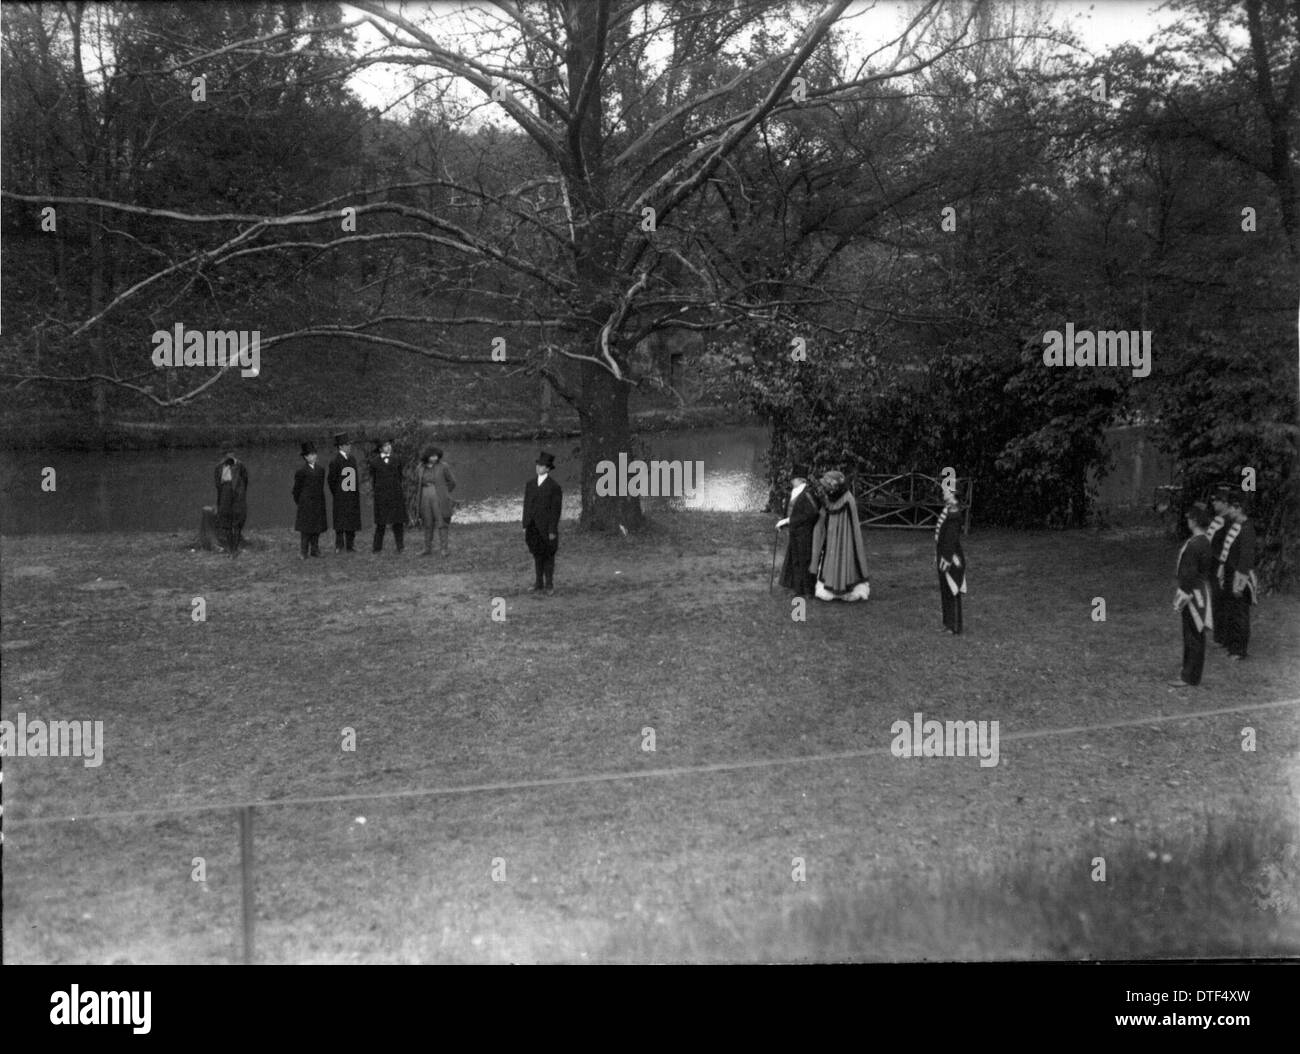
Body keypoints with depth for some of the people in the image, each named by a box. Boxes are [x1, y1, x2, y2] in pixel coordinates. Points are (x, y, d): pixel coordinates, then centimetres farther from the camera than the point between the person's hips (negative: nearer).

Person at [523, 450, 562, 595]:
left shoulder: (554, 487, -8)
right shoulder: (530, 485, 9)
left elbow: (556, 510, -9)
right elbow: (526, 505, 11)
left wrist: (553, 531, -13)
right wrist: (525, 526, 7)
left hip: (547, 528, -5)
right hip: (533, 527, 5)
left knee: (548, 556, 4)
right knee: (537, 556, 11)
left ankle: (549, 586, 12)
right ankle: (538, 584, 19)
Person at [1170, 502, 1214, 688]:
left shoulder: (1193, 545, -23)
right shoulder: (1206, 541, 7)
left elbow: (1189, 574, -22)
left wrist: (1182, 596, -15)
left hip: (1193, 594, -10)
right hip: (1202, 589, 10)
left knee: (1193, 636, -2)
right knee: (1192, 636, 17)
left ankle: (1190, 678, 4)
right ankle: (1189, 673, 26)